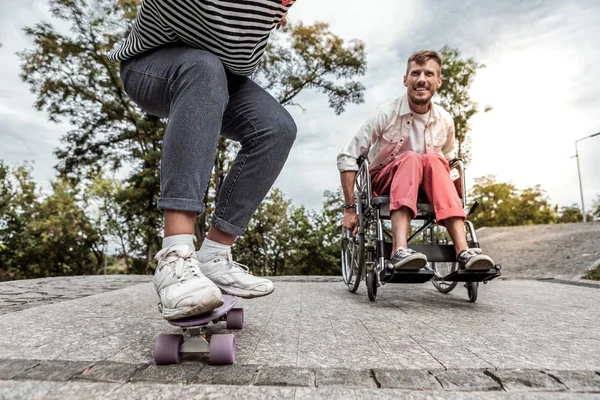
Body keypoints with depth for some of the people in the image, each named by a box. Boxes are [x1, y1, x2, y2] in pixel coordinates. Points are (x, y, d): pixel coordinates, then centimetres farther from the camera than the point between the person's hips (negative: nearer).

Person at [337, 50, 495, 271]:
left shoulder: (445, 121, -2)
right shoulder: (386, 115, -14)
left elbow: (447, 162, 16)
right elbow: (347, 157, -15)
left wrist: (446, 198, 5)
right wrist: (350, 207, -18)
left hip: (422, 189, 3)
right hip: (383, 182, -3)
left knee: (433, 160, -28)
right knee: (410, 158, -32)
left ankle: (463, 250, -37)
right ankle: (400, 250, -48)